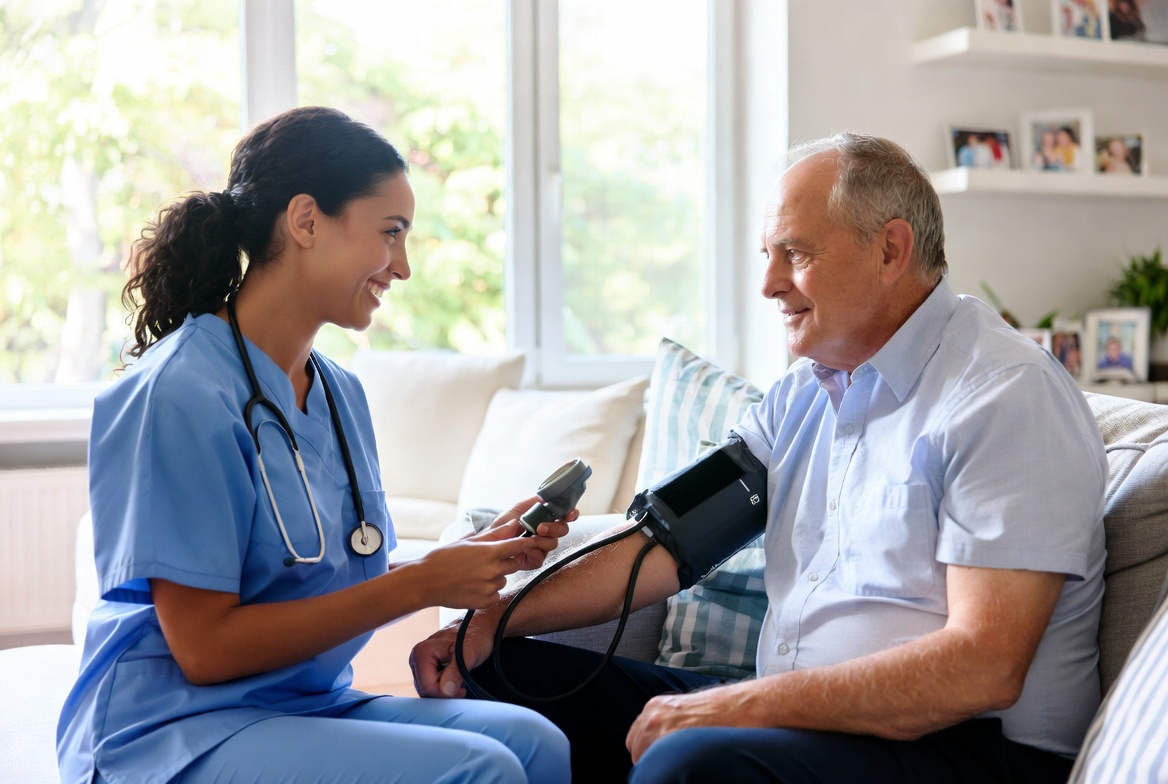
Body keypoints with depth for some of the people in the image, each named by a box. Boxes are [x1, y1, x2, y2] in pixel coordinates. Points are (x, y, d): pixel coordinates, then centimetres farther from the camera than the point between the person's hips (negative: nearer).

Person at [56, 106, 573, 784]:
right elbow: (205, 647, -18)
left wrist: (477, 555, -5)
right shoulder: (182, 394, -16)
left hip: (314, 705, 7)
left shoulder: (340, 392, 9)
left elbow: (350, 587, 11)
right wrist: (422, 583, -17)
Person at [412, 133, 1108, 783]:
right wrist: (494, 619, -1)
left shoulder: (1008, 397, -13)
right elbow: (673, 539, 9)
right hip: (801, 710, 8)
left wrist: (741, 705, -24)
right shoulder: (803, 393, 14)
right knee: (504, 676, 2)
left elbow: (983, 667, -22)